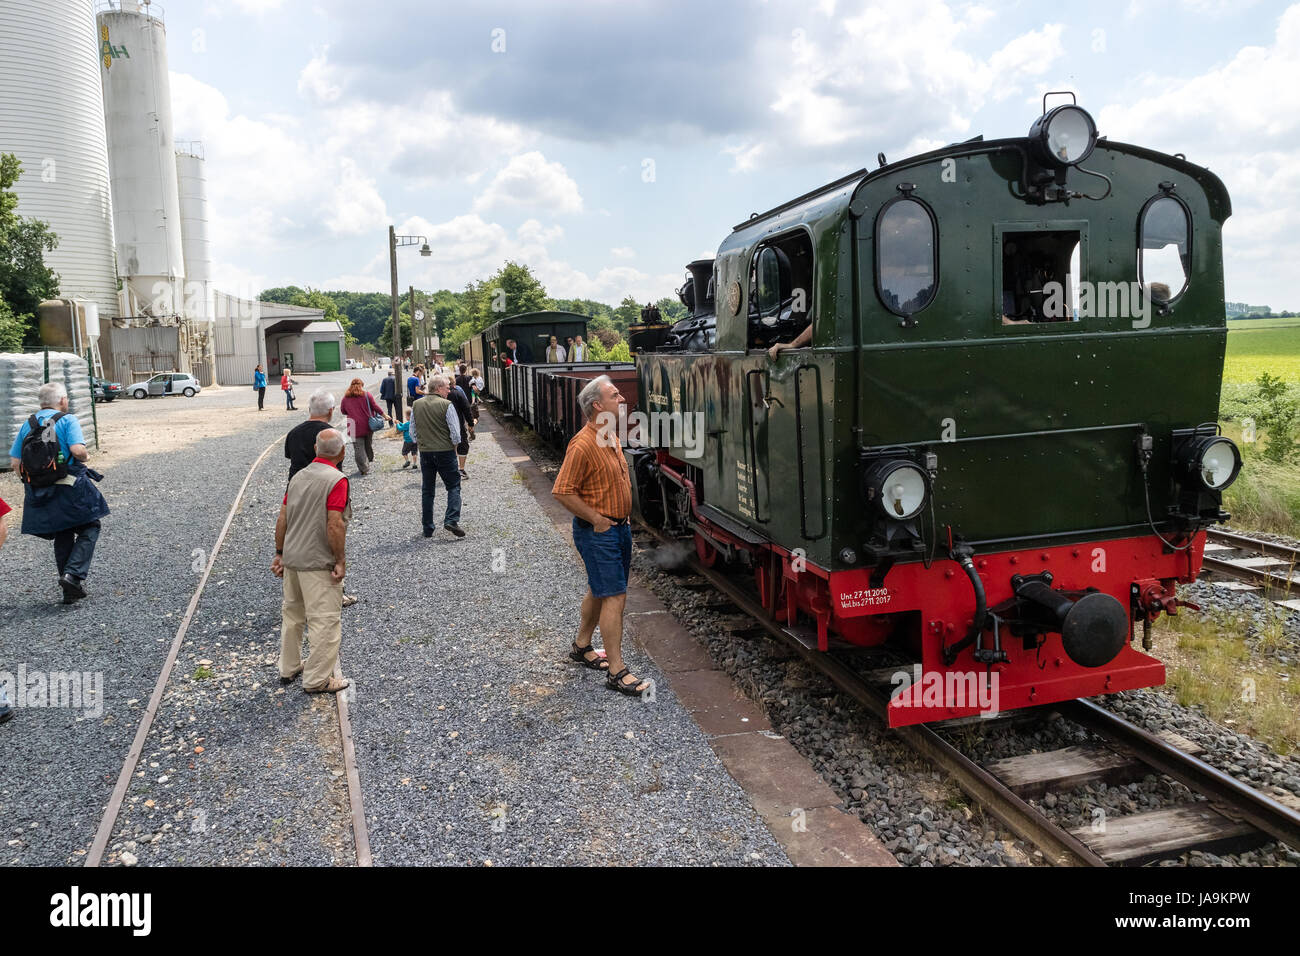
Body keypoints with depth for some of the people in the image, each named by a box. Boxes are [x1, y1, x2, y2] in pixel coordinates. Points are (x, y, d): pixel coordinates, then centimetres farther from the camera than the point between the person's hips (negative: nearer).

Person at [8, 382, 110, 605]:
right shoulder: (67, 420, -6)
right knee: (89, 529, 8)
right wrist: (85, 456, -1)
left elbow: (15, 462, 7)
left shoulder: (28, 424, 10)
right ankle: (73, 574, -11)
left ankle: (70, 590, 16)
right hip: (70, 488, -5)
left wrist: (30, 481, 20)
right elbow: (77, 450, -22)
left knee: (62, 537, 15)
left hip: (38, 493, 6)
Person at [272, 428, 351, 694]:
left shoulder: (298, 477, 8)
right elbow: (335, 525, -22)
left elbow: (282, 518, 9)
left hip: (291, 559, 8)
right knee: (325, 620, 1)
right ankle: (317, 679, 6)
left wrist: (280, 553, 15)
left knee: (292, 614, 21)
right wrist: (340, 560, -15)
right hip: (318, 563, -8)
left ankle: (289, 668, 34)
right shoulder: (336, 480, -16)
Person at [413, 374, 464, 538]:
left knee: (427, 490, 12)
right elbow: (455, 431, -13)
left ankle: (427, 528, 14)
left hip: (425, 452, 5)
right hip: (445, 451, -4)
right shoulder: (447, 405, -11)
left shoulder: (417, 405, 4)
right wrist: (454, 445, 4)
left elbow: (412, 430, 10)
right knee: (453, 486, 5)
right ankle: (452, 520, -12)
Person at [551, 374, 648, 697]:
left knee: (599, 591, 19)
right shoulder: (583, 445, -21)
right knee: (614, 597, -9)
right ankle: (616, 671, -3)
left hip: (619, 526, 9)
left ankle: (582, 646, 36)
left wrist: (623, 516, 15)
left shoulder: (610, 438, 10)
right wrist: (596, 519, -18)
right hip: (597, 533, -9)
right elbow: (562, 491, -22)